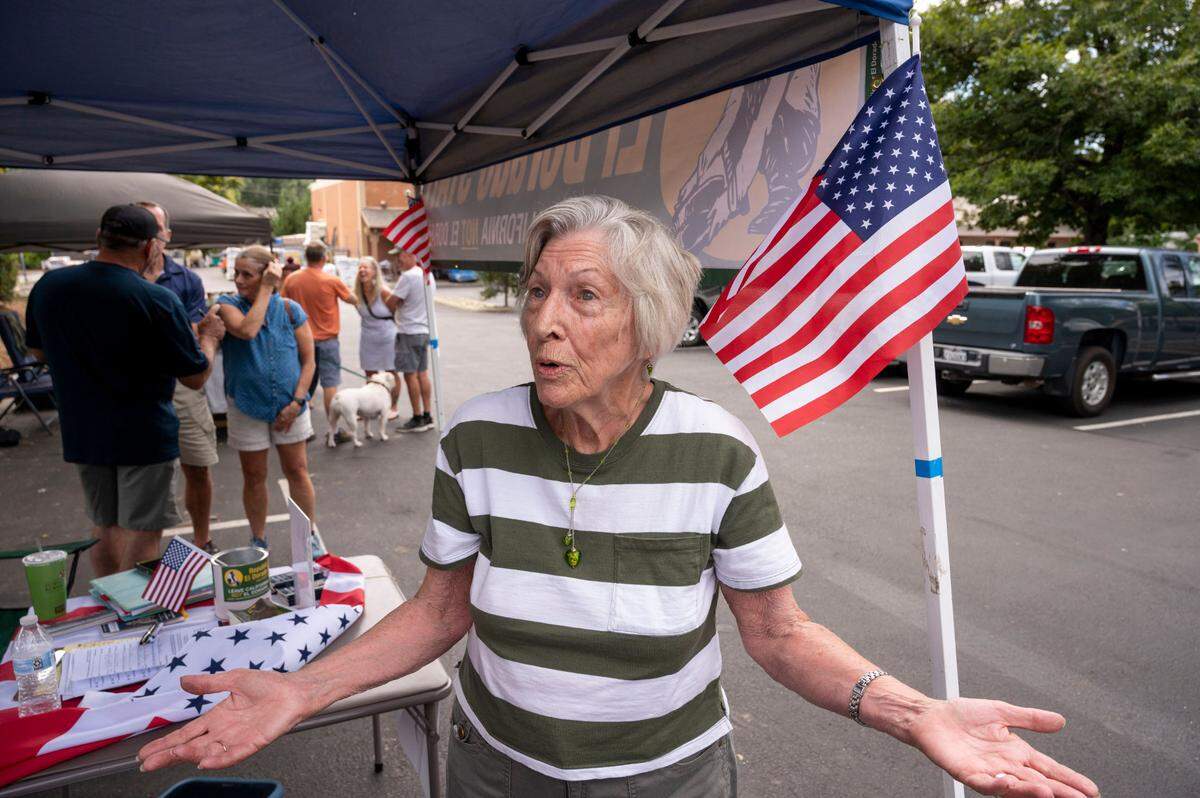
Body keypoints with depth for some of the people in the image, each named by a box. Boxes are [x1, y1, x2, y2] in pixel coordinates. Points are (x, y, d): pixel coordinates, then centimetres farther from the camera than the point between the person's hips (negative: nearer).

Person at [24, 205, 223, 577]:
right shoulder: (157, 301, -21)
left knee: (106, 527, 20)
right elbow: (196, 377, -12)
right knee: (142, 532, 5)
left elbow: (38, 351, 14)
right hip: (145, 435, -6)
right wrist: (209, 337, 5)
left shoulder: (48, 286, -3)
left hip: (81, 433, 6)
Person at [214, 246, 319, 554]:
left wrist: (296, 402, -10)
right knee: (254, 477, 11)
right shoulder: (228, 305, -3)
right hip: (247, 408, 0)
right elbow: (247, 330, -26)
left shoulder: (290, 310, -1)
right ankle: (258, 541, 27)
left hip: (289, 407, 0)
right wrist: (266, 290, -18)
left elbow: (308, 361, -1)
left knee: (297, 471, 6)